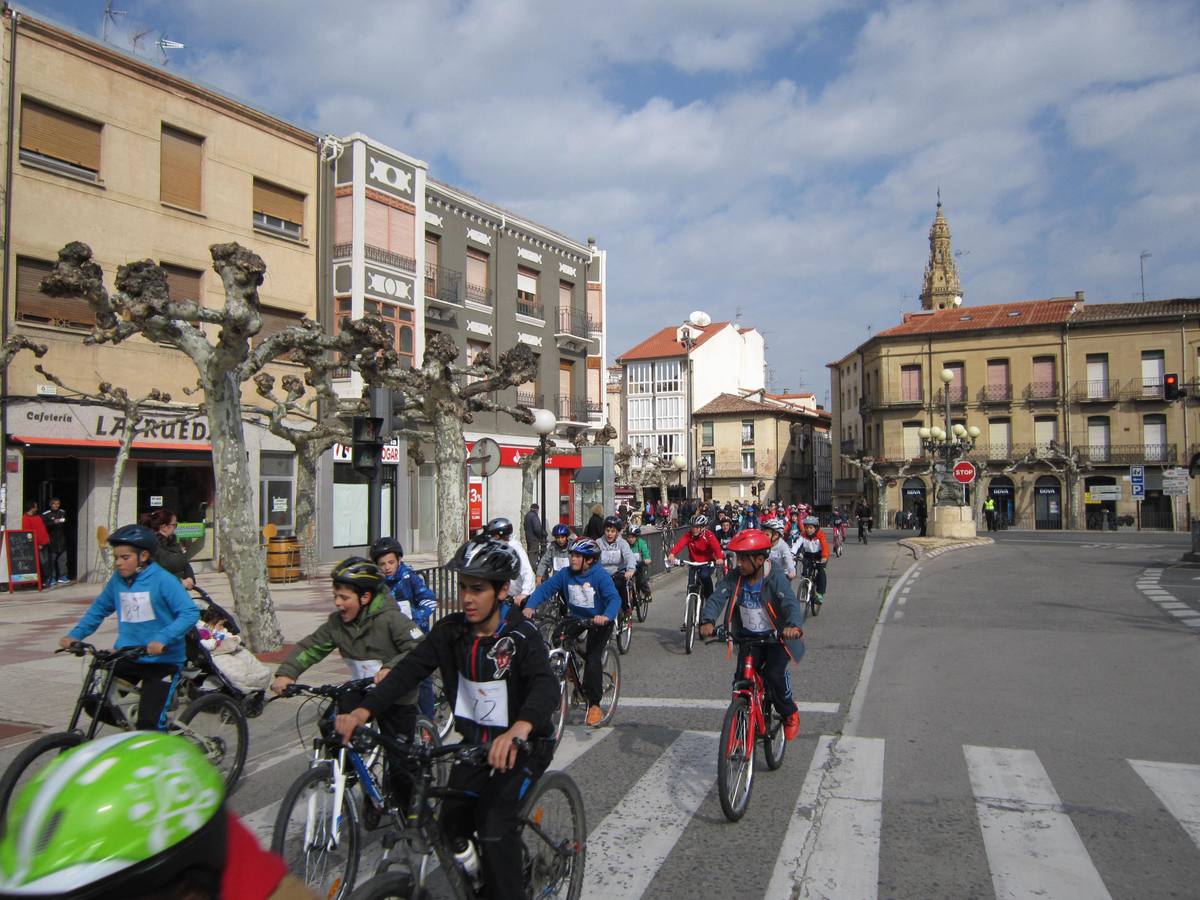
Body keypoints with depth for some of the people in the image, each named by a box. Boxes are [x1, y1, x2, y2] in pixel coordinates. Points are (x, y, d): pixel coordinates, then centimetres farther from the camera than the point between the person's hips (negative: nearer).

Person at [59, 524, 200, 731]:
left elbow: (190, 612, -21)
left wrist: (163, 638, -32)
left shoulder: (163, 580, -15)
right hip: (126, 657, 6)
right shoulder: (117, 580, 2)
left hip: (162, 660, -5)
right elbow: (99, 608, 18)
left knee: (149, 723, -7)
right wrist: (75, 634, 8)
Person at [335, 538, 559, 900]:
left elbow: (546, 686, -38)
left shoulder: (521, 636, -22)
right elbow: (409, 670, -15)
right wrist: (363, 710, -31)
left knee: (495, 829, -21)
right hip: (474, 743, 5)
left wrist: (518, 730, -59)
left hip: (521, 747, -5)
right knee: (452, 828, 8)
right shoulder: (450, 630, -7)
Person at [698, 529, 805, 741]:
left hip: (775, 636, -4)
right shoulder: (734, 578, -8)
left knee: (774, 674, -21)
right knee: (741, 677, -10)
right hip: (748, 637, 4)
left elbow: (790, 603, -32)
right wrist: (707, 621, -37)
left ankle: (790, 714, 9)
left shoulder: (775, 578, -19)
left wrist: (794, 626, -53)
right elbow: (717, 597, -18)